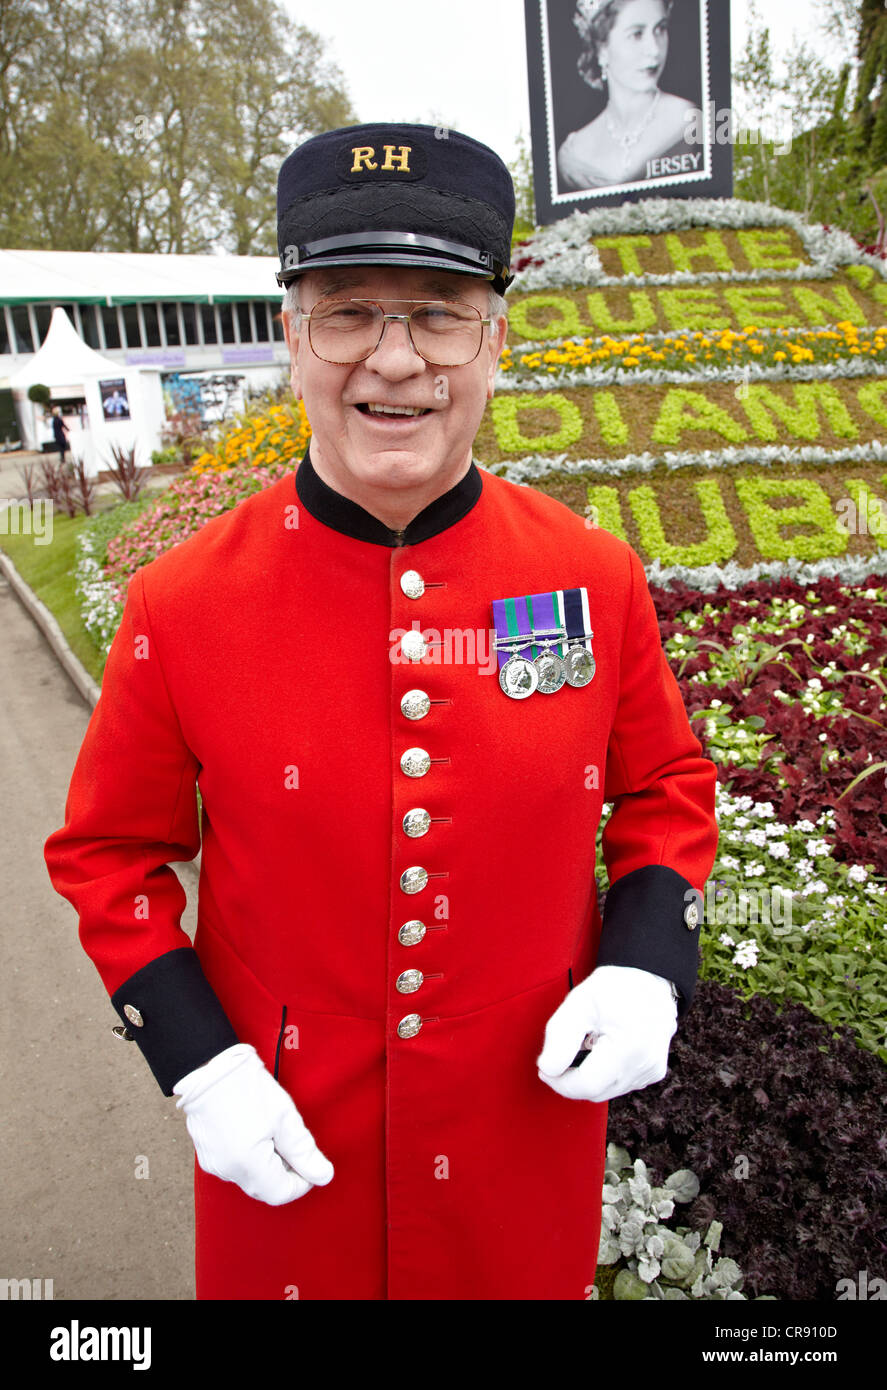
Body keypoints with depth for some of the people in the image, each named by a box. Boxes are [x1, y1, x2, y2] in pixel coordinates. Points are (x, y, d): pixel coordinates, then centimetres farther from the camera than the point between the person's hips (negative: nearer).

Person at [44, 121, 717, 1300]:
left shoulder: (596, 576, -12)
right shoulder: (181, 604, -16)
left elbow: (668, 790, 2)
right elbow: (109, 850, -4)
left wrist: (647, 968, -13)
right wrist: (197, 1065, -12)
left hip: (528, 1128, 2)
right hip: (286, 1139, 0)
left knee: (523, 1274, 26)